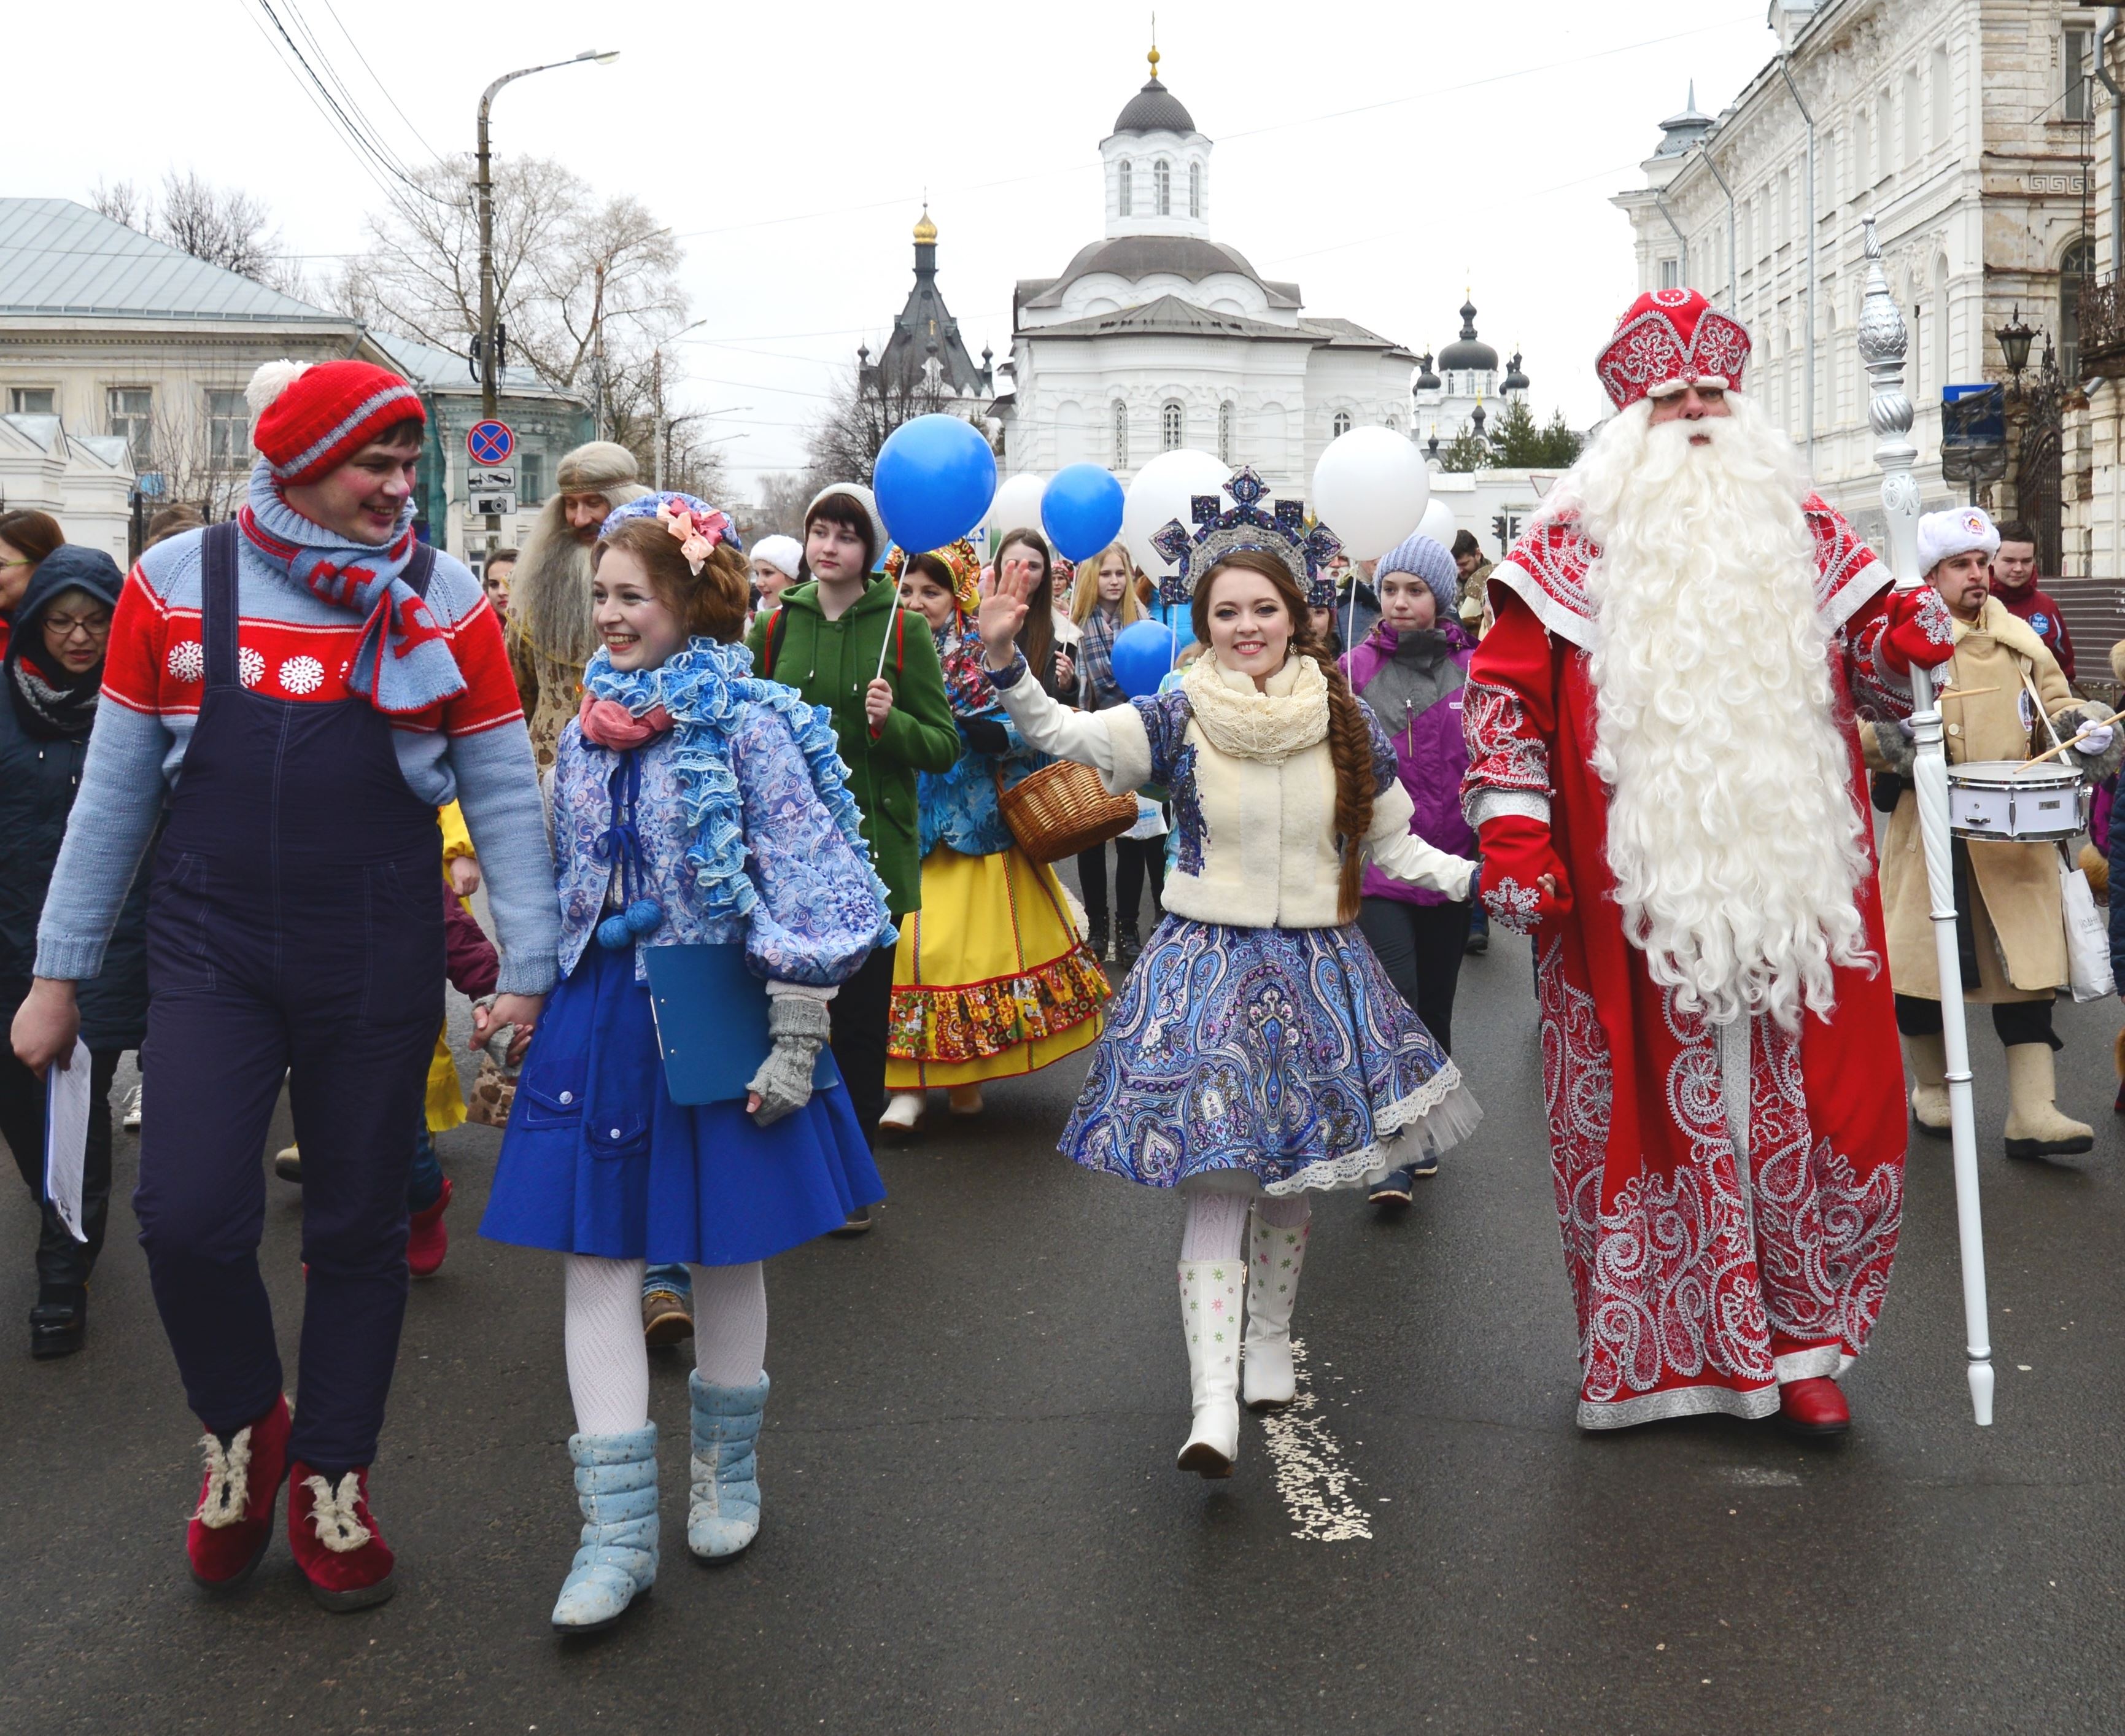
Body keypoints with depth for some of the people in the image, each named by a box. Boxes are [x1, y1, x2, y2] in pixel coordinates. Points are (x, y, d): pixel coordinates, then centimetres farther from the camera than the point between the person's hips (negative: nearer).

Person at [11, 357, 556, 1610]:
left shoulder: (446, 602, -1)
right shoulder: (178, 582, 0)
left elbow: (505, 800, 0)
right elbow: (116, 791, 5)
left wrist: (529, 973, -5)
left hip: (379, 963, 0)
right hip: (212, 953, 0)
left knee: (358, 1227, 9)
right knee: (190, 1215, -10)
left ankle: (332, 1479, 28)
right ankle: (243, 1425, 21)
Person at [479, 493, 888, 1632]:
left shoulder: (746, 725, -10)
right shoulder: (587, 730, 8)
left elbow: (803, 888, -12)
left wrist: (797, 1040, -15)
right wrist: (530, 1005, 18)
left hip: (709, 1010, -5)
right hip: (596, 1014, 5)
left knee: (724, 1249, 10)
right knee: (593, 1255, 0)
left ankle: (727, 1472, 33)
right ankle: (618, 1528, 6)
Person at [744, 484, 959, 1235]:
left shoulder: (904, 630, -2)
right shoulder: (774, 626, 7)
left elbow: (945, 748, -2)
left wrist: (891, 723, -20)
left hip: (871, 848, -2)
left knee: (861, 1016, 2)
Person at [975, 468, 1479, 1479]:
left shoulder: (1345, 726, 3)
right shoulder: (1176, 721, -4)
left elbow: (1395, 846, 11)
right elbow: (1062, 733, -19)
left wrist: (1479, 878, -5)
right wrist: (1005, 661, -36)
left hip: (1318, 970, 3)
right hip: (1206, 966, -3)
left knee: (1290, 1180, 12)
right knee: (1217, 1178, -11)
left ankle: (1269, 1341, 36)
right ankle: (1212, 1404, -12)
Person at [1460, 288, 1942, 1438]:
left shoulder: (1802, 536, 14)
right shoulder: (1576, 544, 4)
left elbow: (1866, 668, 20)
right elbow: (1506, 687, 1)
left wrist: (1901, 642, -4)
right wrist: (1512, 830, -9)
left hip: (1787, 894, 3)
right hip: (1631, 901, -2)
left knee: (1806, 1114, 4)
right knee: (1647, 1112, 5)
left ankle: (1796, 1343, 22)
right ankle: (1651, 1355, 21)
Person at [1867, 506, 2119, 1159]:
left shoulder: (2020, 639, 13)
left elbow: (2055, 705, 19)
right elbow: (1857, 724, -5)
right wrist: (1889, 742, -26)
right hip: (1929, 833, -4)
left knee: (2027, 964, -2)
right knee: (1921, 961, 5)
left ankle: (2032, 1112, 1)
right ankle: (1931, 1088, 27)